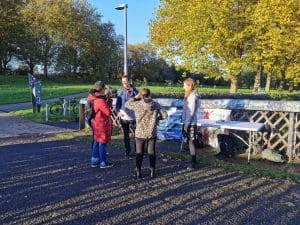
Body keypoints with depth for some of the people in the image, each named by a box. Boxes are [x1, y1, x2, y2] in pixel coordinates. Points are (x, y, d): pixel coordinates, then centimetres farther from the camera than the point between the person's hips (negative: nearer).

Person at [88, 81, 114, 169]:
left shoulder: (96, 98, 5)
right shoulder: (101, 101, -25)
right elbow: (108, 112, -23)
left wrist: (108, 100, -5)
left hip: (96, 123, 10)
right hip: (102, 124, -10)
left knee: (96, 142, 17)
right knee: (102, 143, 2)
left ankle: (95, 161, 28)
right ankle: (103, 163, 13)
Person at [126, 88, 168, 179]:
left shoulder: (137, 104, -13)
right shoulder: (156, 105, -8)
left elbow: (127, 104, 5)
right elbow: (165, 115, -7)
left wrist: (136, 97, 6)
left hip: (140, 133, -1)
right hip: (152, 133, 1)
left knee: (139, 153, 14)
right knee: (151, 153, 14)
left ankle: (138, 172, 20)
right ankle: (152, 172, 21)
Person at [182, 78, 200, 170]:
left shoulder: (192, 96, -17)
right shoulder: (188, 95, 11)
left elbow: (191, 112, -19)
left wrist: (186, 125, -17)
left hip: (191, 123, -9)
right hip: (187, 122, 9)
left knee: (191, 142, -2)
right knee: (190, 142, 15)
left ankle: (193, 163, 7)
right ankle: (193, 161, 26)